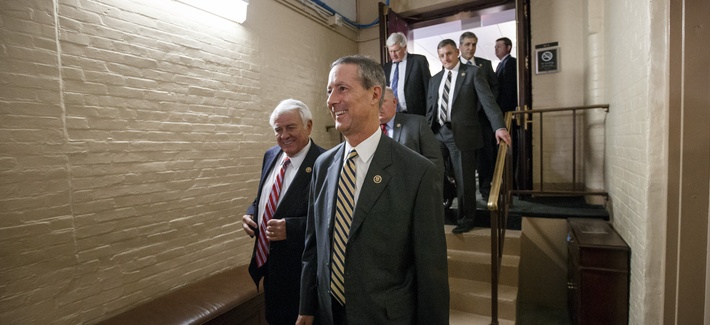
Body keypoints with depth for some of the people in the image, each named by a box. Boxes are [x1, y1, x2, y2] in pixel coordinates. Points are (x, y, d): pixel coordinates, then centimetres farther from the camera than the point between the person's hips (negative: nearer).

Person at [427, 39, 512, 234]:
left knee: (464, 179, 4)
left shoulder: (473, 73, 1)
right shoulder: (435, 79, 16)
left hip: (461, 134, -4)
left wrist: (499, 126, -22)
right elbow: (430, 109, 14)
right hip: (437, 133, 4)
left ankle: (466, 219, 23)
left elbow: (488, 100, -9)